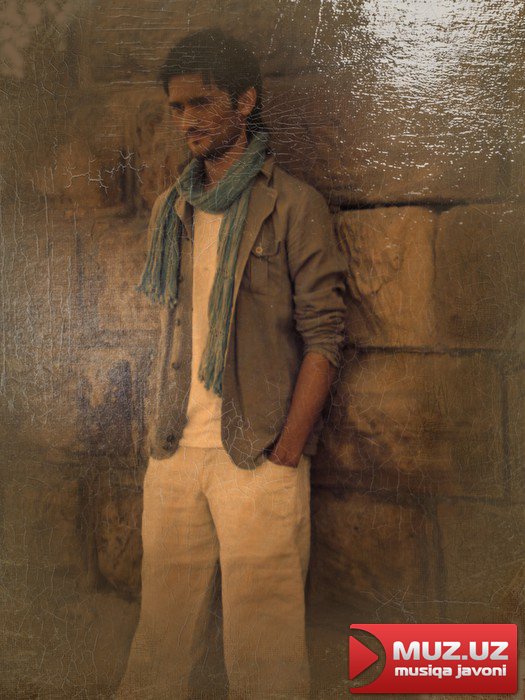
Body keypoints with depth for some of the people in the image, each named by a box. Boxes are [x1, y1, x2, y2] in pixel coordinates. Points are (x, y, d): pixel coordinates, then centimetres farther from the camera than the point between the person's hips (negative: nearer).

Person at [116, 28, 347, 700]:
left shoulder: (292, 204, 0)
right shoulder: (170, 209, 15)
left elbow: (323, 334, -5)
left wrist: (285, 453, -11)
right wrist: (160, 434, 9)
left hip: (259, 455, -4)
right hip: (174, 452, 5)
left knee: (261, 633, 0)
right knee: (162, 628, 7)